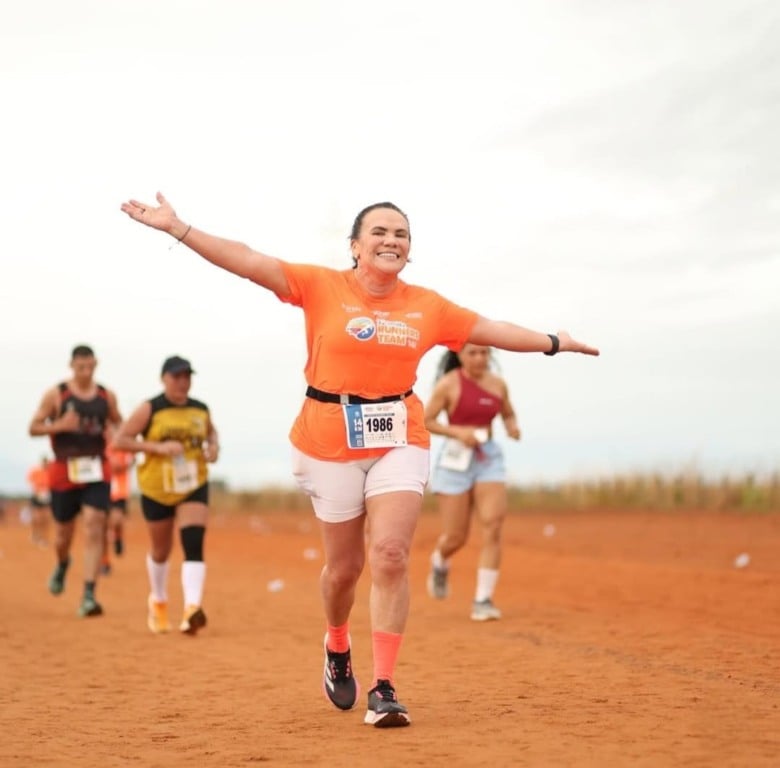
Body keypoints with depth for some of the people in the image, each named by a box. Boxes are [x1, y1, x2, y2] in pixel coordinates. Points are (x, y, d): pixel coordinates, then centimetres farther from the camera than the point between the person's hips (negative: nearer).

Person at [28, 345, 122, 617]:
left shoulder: (107, 396, 6)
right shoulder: (55, 395, -2)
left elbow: (119, 427, 20)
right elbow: (34, 428, -2)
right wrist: (59, 425, -20)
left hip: (97, 472, 1)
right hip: (64, 471, -1)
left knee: (94, 529, -13)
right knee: (63, 533, 10)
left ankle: (89, 596, -15)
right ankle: (62, 565, 47)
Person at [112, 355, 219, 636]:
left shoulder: (201, 410, 3)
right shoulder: (150, 409, -8)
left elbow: (211, 432, 24)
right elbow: (119, 440, -12)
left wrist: (213, 447, 1)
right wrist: (158, 447, -23)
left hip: (194, 488, 1)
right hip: (157, 489, -1)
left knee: (194, 545, -20)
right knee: (160, 551, 15)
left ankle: (192, 609, -29)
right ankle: (158, 601, 41)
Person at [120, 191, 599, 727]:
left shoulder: (427, 307, 5)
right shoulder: (321, 287, -4)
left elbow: (491, 330, 15)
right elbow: (246, 260, -10)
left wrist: (553, 343, 19)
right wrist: (177, 227, -17)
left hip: (399, 442, 1)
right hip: (330, 442, -1)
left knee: (391, 556, -13)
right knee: (345, 567, 7)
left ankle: (384, 688, -7)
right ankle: (338, 648, 39)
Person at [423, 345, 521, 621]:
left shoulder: (498, 384, 6)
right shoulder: (449, 384, -7)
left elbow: (508, 414, 22)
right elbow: (425, 422, -5)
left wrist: (513, 427, -1)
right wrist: (458, 432, -19)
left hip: (489, 459, 3)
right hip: (456, 459, -3)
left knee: (493, 527, -14)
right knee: (456, 537, 1)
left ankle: (483, 600, -10)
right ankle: (440, 563, 39)